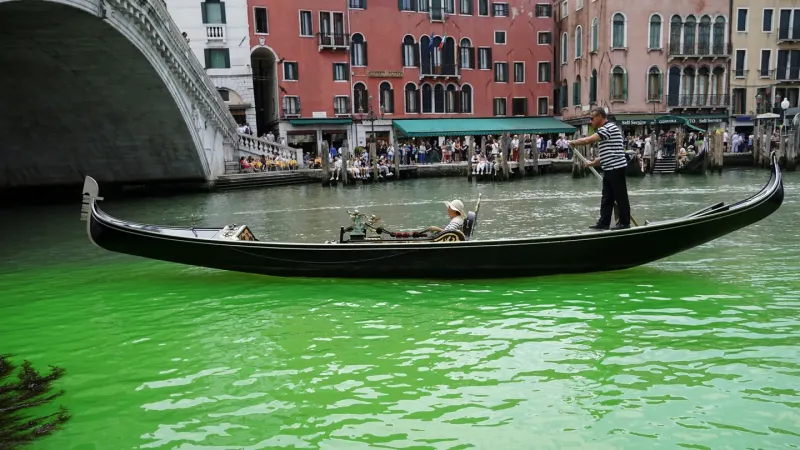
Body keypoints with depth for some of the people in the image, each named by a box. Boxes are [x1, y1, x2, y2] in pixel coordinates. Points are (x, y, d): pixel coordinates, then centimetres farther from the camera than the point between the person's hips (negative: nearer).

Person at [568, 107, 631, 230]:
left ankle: (625, 222, 8)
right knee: (607, 197, 10)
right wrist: (593, 163, 17)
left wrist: (573, 142, -8)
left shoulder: (609, 128, -13)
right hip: (609, 169, 10)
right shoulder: (604, 130, 18)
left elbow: (588, 140, -22)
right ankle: (604, 222, 14)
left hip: (616, 168, -10)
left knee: (620, 196, -1)